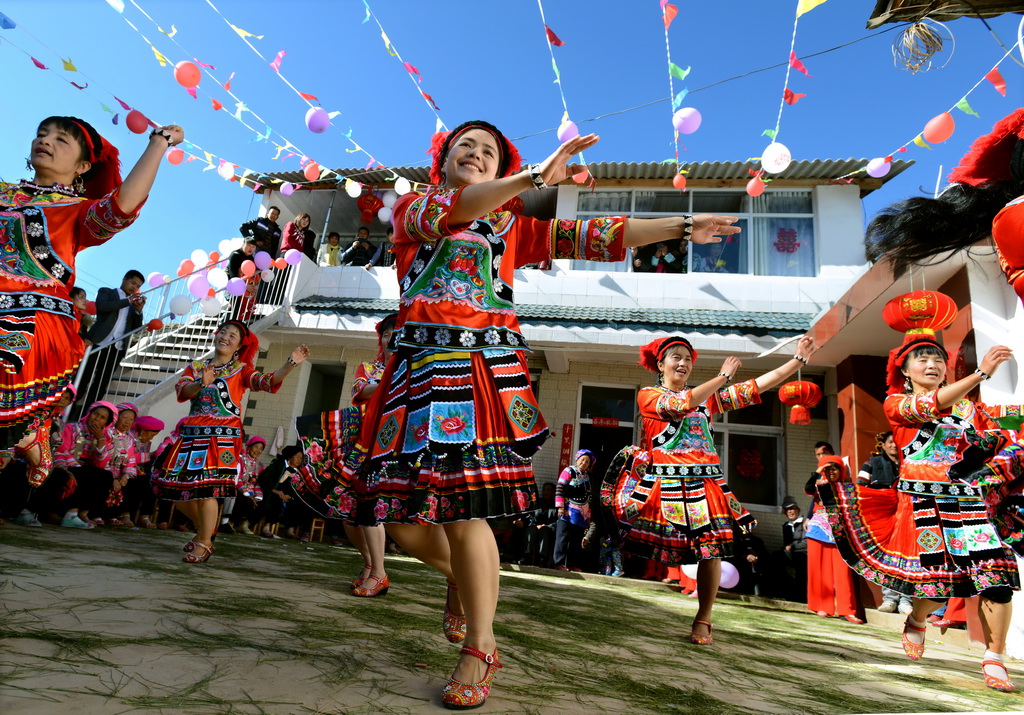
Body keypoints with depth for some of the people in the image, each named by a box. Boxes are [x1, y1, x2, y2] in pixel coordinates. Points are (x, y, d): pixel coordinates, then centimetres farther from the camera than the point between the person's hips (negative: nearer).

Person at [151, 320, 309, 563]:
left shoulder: (240, 370, 5)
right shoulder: (195, 366, 16)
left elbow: (268, 382, -13)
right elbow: (181, 391, -1)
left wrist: (290, 363, -27)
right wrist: (202, 383, -21)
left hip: (222, 436, -5)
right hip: (192, 434, 5)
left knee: (207, 489, -12)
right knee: (176, 485, 9)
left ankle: (204, 543, 5)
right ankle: (205, 528, 32)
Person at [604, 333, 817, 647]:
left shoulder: (707, 397, 17)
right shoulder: (648, 395, 5)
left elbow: (756, 387, 14)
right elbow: (680, 404, -14)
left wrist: (799, 359, 10)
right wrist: (723, 376, -5)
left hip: (704, 484, 4)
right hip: (662, 484, -3)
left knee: (711, 550, -4)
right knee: (648, 552, -3)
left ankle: (703, 620, 11)